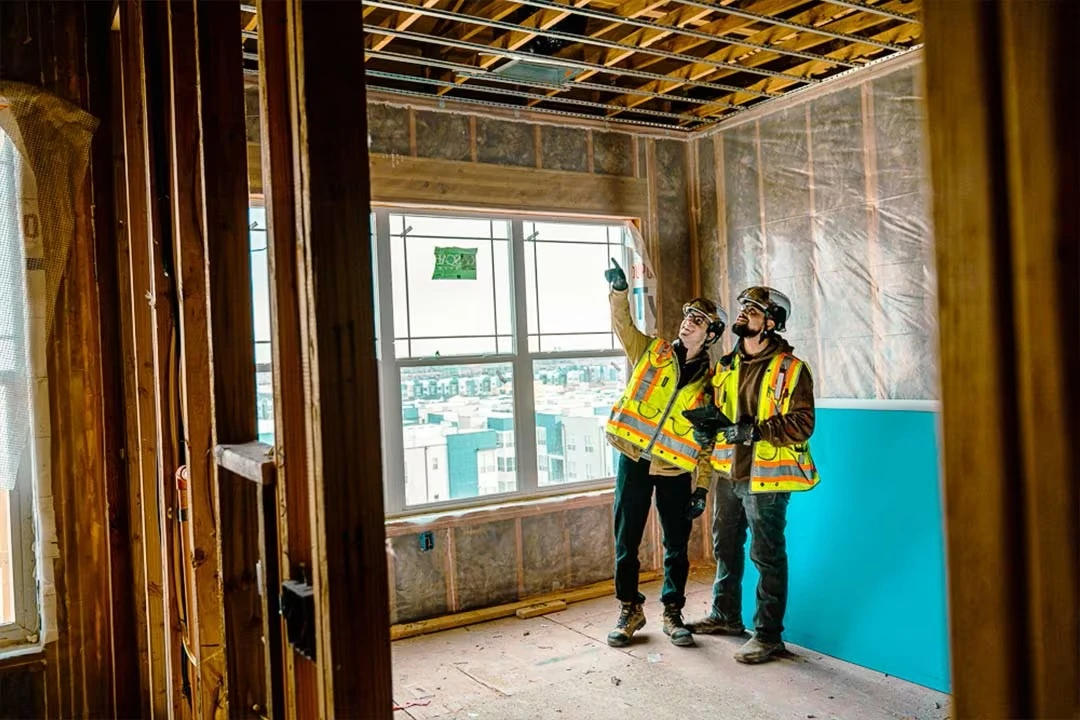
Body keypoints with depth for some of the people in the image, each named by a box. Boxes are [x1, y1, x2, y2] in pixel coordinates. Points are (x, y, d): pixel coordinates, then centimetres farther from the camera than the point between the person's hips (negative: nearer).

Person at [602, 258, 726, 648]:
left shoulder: (709, 381, 4)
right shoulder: (651, 352, 5)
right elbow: (622, 324, -11)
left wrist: (702, 486, 0)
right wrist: (619, 290, -29)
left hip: (677, 471, 1)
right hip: (634, 461, 0)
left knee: (677, 546, 8)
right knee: (626, 542, 6)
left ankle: (673, 613, 25)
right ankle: (630, 610, 23)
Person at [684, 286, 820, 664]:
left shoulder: (790, 369, -11)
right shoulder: (726, 366, 10)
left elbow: (802, 424, -18)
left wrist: (754, 430, -27)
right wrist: (708, 427, 0)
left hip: (765, 477, -7)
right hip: (728, 473, 7)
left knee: (767, 556, 2)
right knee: (725, 547, 19)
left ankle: (768, 634, 15)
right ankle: (725, 615, 37)